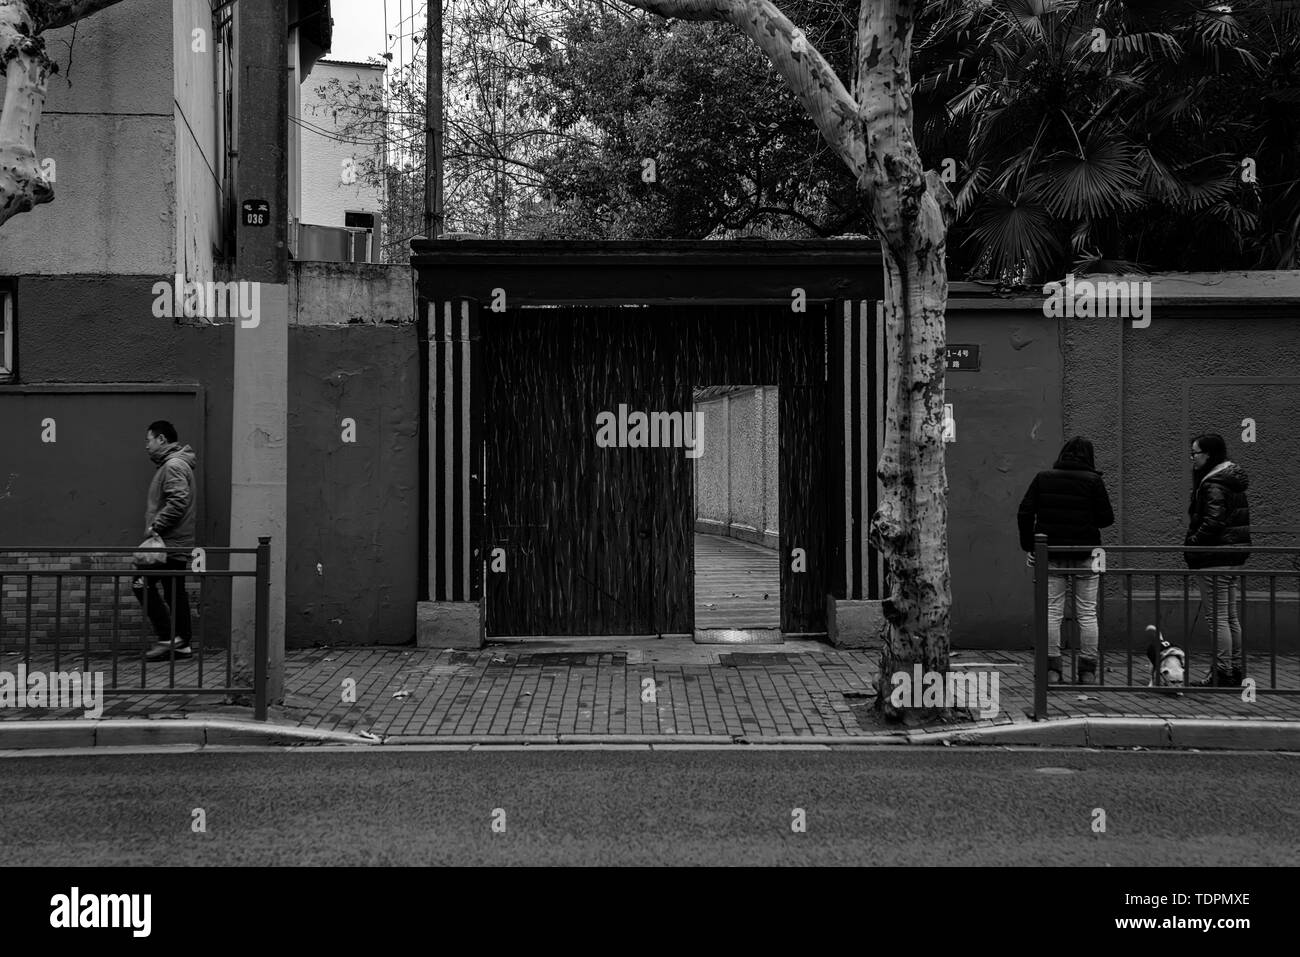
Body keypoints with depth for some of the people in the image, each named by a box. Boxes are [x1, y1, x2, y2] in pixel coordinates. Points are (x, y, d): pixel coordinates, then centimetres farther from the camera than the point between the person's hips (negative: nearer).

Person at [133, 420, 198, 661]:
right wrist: (155, 526, 14)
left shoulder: (174, 465, -13)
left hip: (171, 543, -10)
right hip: (175, 543, 10)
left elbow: (178, 502, -24)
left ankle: (169, 637, -7)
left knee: (142, 583, -8)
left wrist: (154, 526, -18)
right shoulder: (172, 464, 21)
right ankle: (182, 643, 14)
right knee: (175, 593, 11)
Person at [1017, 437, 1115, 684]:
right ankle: (1088, 671, 7)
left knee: (1052, 612, 5)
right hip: (1084, 555, -1)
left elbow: (1024, 513, 1)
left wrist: (1029, 546, 7)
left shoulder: (1043, 478, 3)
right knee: (1087, 613, 6)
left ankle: (1052, 669, 2)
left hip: (1050, 554, 2)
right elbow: (1107, 519, -4)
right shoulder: (1093, 480, -4)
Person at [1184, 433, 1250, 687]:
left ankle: (1223, 674, -2)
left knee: (1216, 617, -5)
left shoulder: (1213, 485, -17)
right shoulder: (1233, 481, 14)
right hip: (1234, 555, 10)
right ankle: (1234, 670, 22)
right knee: (1230, 616, 16)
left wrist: (1192, 543, -16)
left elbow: (1212, 523, -26)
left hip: (1214, 558, -10)